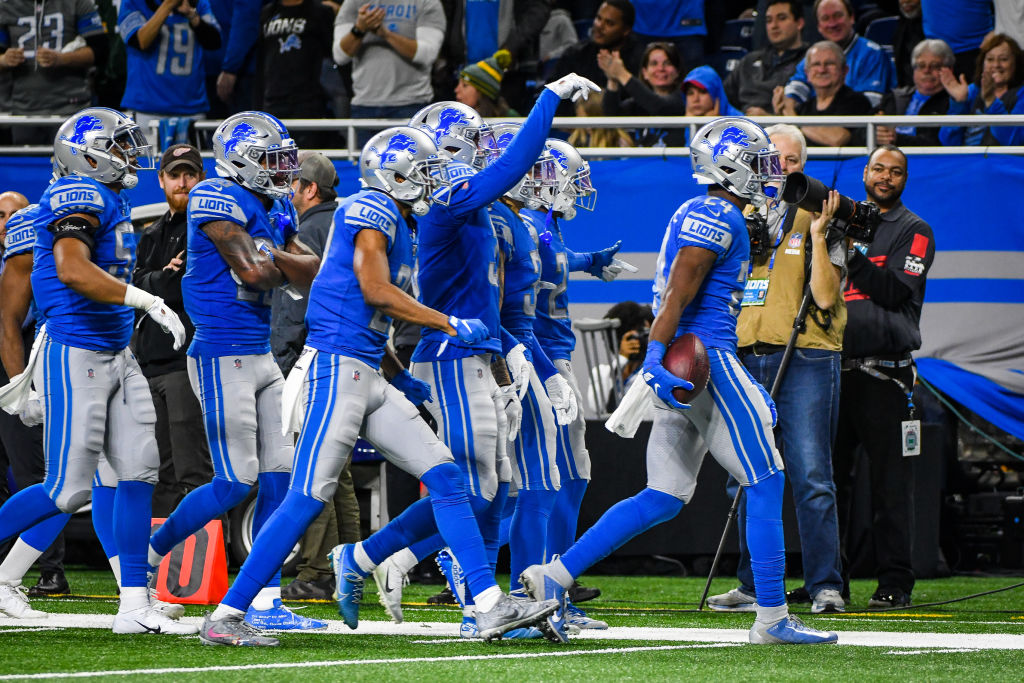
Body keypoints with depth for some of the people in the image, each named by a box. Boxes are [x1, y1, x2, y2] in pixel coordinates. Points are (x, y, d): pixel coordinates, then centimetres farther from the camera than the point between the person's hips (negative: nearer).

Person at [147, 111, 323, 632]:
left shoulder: (275, 208, 15)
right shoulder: (218, 199, -13)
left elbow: (315, 274, 8)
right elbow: (254, 272, -20)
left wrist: (272, 255, -9)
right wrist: (283, 262, 0)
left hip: (261, 356, 9)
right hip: (223, 358, -9)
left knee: (280, 475, 3)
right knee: (235, 483, -7)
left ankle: (265, 603, 4)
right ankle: (145, 556, 11)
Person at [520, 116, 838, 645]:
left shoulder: (700, 216, 22)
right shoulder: (718, 218, -9)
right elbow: (678, 293, -20)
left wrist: (745, 391, 29)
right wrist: (655, 360, -29)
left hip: (685, 369, 10)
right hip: (703, 363, -10)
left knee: (663, 499, 7)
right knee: (766, 484, -2)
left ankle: (553, 576, 1)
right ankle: (772, 618, 0)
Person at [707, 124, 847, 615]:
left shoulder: (817, 219, 3)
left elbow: (825, 297, -8)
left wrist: (817, 234, -16)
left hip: (804, 361, -4)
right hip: (747, 361, 4)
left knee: (812, 479, -8)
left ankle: (825, 585, -7)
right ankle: (755, 587, 12)